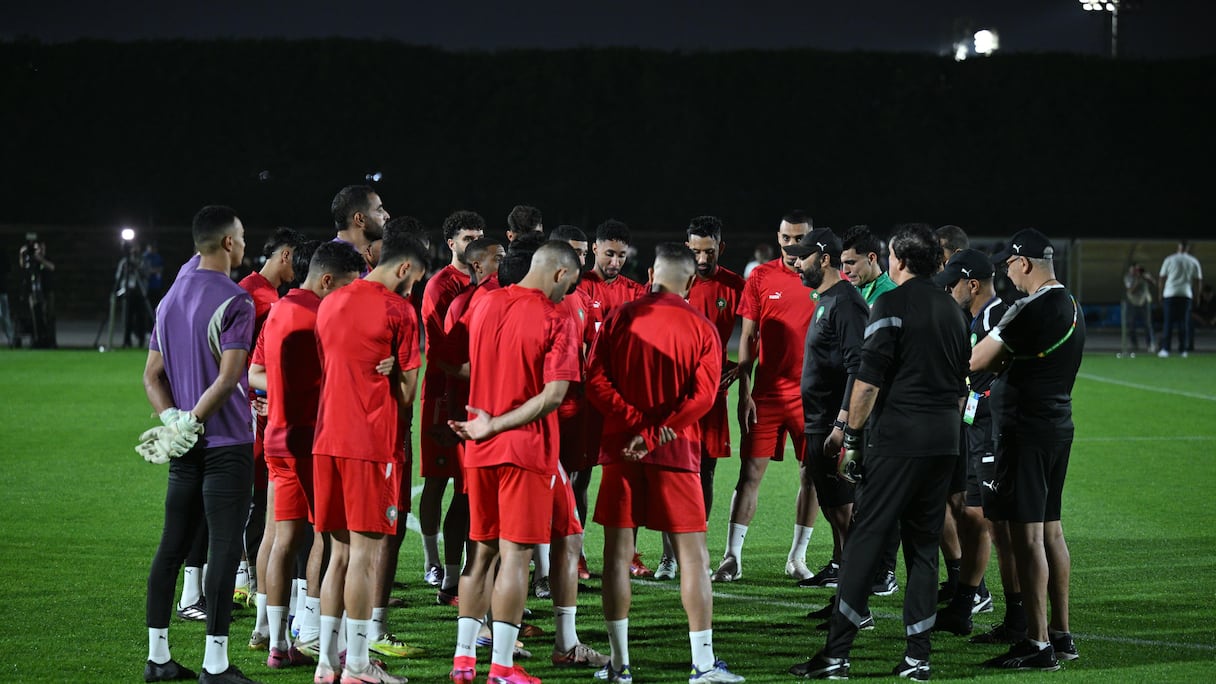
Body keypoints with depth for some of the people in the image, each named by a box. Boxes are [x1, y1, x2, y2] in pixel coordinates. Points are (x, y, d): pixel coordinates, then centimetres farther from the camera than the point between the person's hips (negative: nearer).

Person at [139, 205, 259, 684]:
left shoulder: (171, 298, 13)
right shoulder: (233, 301, -12)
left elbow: (152, 376, 12)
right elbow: (228, 378, -20)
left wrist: (173, 419, 0)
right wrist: (191, 422, -13)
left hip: (185, 447, 8)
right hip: (227, 443, -8)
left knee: (172, 547, 11)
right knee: (224, 549, -5)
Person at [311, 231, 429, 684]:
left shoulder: (330, 304, 14)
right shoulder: (398, 310, -7)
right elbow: (407, 385, -4)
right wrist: (399, 427, 13)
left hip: (327, 439, 7)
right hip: (375, 443, -7)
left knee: (339, 552, 12)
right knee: (366, 553, -3)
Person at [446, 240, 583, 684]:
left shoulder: (483, 306, 6)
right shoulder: (557, 322, -11)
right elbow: (554, 395, -18)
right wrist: (493, 426, -13)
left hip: (480, 449, 6)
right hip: (527, 449, -5)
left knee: (480, 551, 13)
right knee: (515, 555, -2)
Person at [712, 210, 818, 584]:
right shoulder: (761, 278, 2)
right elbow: (747, 338, 3)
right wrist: (744, 393, -3)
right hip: (767, 392, -1)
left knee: (813, 473, 5)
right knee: (751, 471, -3)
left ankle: (797, 558, 17)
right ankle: (732, 557, 0)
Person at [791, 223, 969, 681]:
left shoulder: (891, 305, -7)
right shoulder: (952, 311, 15)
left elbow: (868, 381, -12)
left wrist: (852, 438, -6)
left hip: (896, 441, -6)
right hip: (943, 444, 6)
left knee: (865, 541, -5)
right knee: (924, 547, 10)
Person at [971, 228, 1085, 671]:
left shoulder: (1031, 310, -18)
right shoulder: (1071, 307, 12)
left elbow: (977, 362, -17)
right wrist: (1002, 361, 9)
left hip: (1026, 430, -10)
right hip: (1059, 423, 10)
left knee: (1026, 534, -7)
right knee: (1049, 528, 16)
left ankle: (1038, 644, -7)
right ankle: (1061, 634, 21)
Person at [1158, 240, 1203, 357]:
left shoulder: (1169, 260, 3)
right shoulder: (1194, 262, 7)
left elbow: (1162, 280, 4)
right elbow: (1199, 282, 7)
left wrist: (1160, 295, 13)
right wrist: (1196, 296, 18)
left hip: (1170, 294, -1)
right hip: (1186, 295, 1)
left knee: (1168, 322, 0)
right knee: (1184, 322, 6)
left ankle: (1165, 349, -9)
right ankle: (1183, 350, 3)